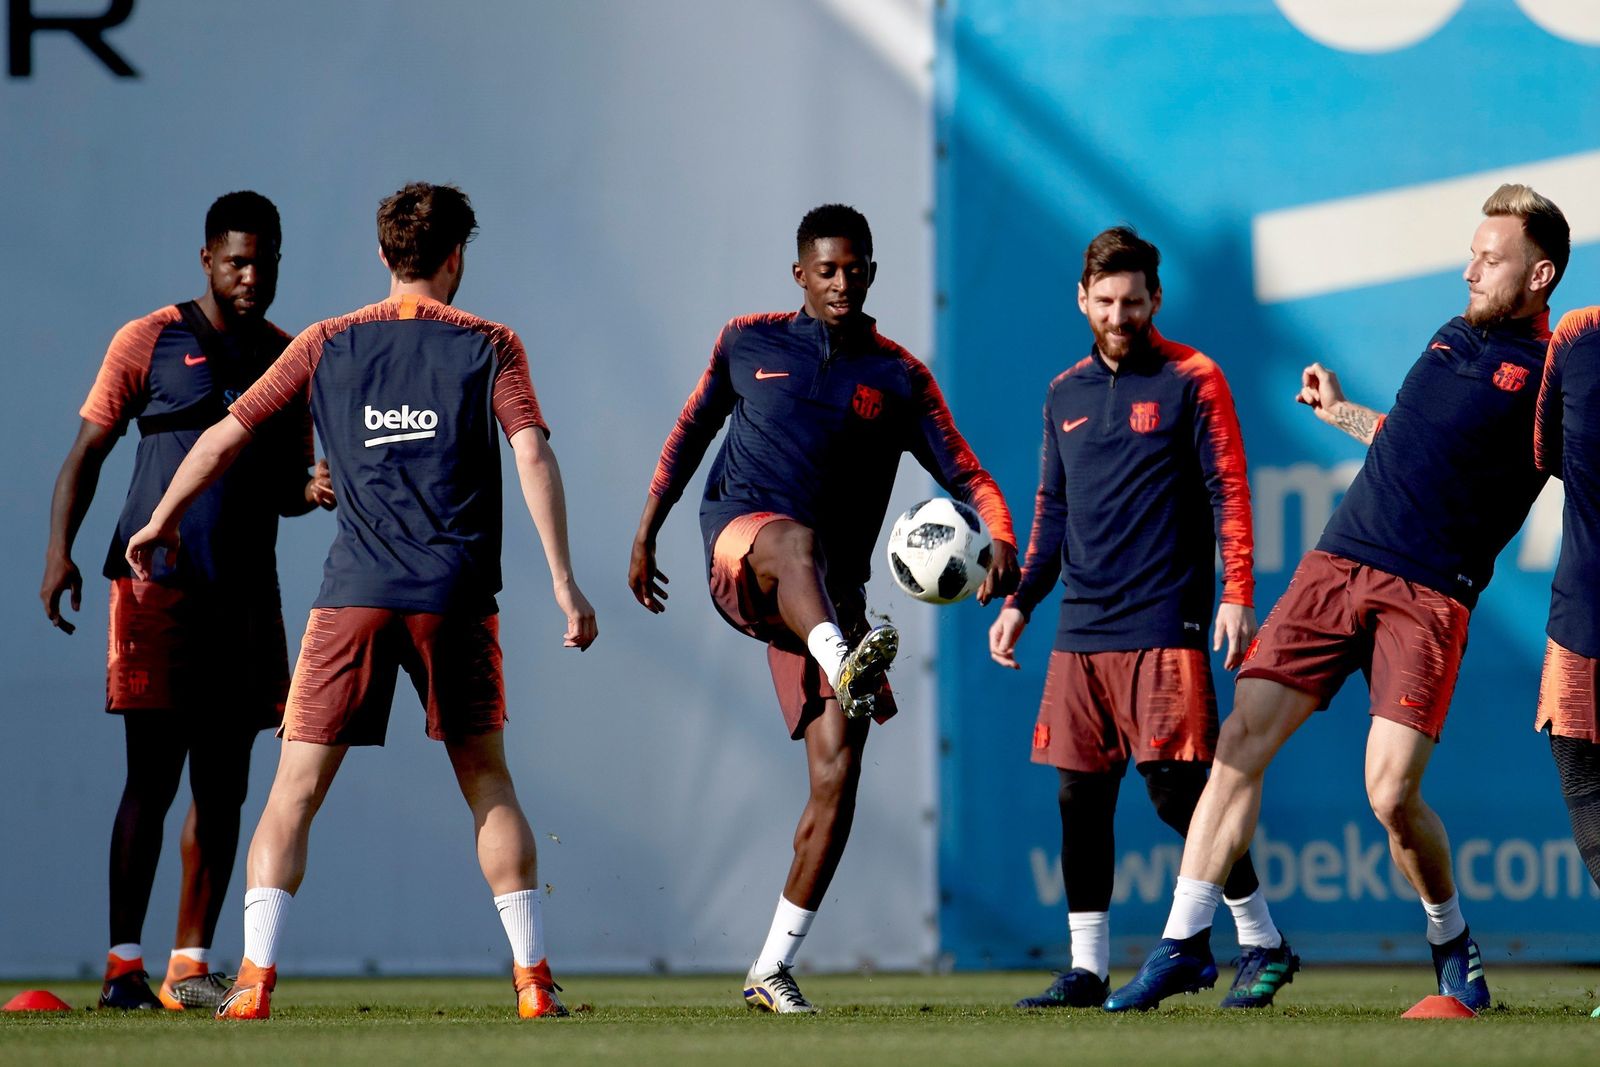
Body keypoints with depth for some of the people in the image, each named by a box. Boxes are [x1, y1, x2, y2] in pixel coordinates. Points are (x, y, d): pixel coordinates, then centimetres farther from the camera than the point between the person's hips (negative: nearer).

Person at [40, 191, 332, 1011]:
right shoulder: (151, 342, 2)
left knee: (222, 785, 3)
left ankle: (189, 966, 8)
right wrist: (61, 548, -11)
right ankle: (123, 965, -6)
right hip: (158, 582, -5)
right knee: (152, 777, -8)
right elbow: (88, 450, 2)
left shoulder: (291, 359, 14)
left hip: (247, 595, 5)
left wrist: (310, 489, -2)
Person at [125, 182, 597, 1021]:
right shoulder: (489, 346, 4)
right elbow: (532, 456, -7)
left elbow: (224, 438, 10)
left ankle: (255, 978, -9)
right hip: (457, 597, 0)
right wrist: (564, 582, -6)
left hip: (354, 597, 0)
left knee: (297, 785, 2)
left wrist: (161, 523, 24)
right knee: (486, 780, 11)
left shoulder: (328, 345, 8)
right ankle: (532, 979, 7)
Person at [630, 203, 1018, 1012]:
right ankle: (846, 667, -73)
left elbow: (965, 475, 3)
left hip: (830, 589, 2)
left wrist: (1001, 542, -17)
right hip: (739, 545, -2)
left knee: (837, 775, -8)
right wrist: (646, 536, 19)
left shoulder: (898, 379, 10)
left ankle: (772, 968, 1)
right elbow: (690, 433, 23)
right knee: (796, 541, -41)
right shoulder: (748, 344, 12)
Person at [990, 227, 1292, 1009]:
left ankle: (1262, 944, 2)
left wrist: (1237, 594, -15)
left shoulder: (1191, 381, -1)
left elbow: (1229, 494, -5)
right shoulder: (1066, 394, 16)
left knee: (1176, 787, -10)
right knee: (1080, 797, 3)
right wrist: (1019, 602, 16)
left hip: (1162, 627, -6)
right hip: (1081, 630, 6)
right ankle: (1086, 968, 10)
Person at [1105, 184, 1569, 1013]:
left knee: (1392, 794, -15)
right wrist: (1341, 414, 43)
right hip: (1337, 565, 6)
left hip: (1428, 596, -6)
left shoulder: (1550, 373, -4)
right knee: (1241, 742, -6)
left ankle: (1451, 942, 14)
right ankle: (1184, 943, -2)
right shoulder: (1450, 337, 18)